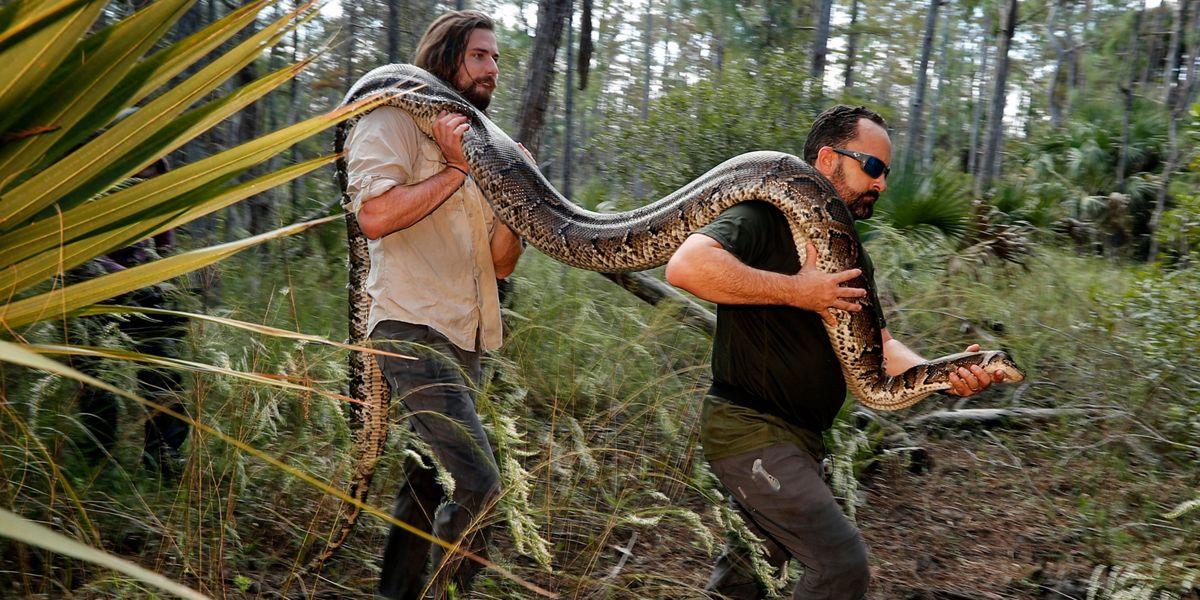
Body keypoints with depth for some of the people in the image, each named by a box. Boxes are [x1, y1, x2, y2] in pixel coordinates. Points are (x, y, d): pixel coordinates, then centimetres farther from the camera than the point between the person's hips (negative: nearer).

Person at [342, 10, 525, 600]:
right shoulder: (393, 122, 1)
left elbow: (501, 263, 16)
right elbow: (375, 215, -18)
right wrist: (456, 171, -11)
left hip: (465, 341, 8)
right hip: (412, 327, -8)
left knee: (427, 484, 12)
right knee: (477, 482, -19)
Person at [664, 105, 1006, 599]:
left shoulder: (851, 256, 15)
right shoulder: (768, 216, -13)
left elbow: (878, 349, 11)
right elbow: (686, 265, -32)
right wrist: (796, 290, -24)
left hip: (799, 439, 10)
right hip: (750, 427, -9)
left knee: (766, 556, 24)